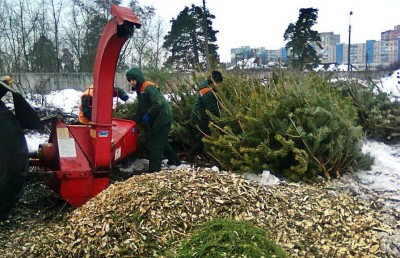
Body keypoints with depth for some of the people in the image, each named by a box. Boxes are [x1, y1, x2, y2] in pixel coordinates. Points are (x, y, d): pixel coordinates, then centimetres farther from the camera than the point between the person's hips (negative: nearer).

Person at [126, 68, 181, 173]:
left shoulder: (149, 87, -18)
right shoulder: (140, 90, 13)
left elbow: (158, 103, -28)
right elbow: (141, 109, 18)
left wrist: (148, 115, -22)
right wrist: (135, 120, 8)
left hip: (162, 118, -10)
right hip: (156, 119, 10)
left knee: (155, 143, -9)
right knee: (161, 141, 20)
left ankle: (154, 169, -5)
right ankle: (174, 160, 33)